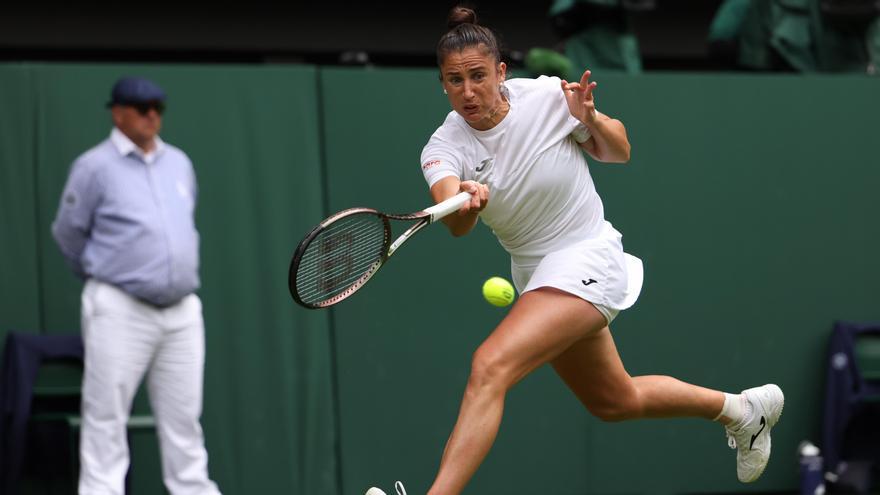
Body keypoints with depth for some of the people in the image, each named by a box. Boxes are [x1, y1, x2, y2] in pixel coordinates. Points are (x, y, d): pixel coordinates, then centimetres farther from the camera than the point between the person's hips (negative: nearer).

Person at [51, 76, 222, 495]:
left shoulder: (179, 163, 12)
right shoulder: (96, 166, -5)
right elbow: (68, 233, 2)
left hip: (182, 311, 5)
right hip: (120, 311, -5)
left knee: (184, 420, 8)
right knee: (106, 420, -3)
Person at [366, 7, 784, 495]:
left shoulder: (547, 96, -16)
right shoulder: (444, 148, -10)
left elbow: (618, 152, 0)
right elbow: (456, 225, -30)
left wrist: (589, 119, -21)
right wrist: (466, 203, -53)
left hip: (587, 258, -6)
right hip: (532, 270, 6)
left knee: (489, 366, -27)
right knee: (615, 402, 23)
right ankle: (743, 409, 45)